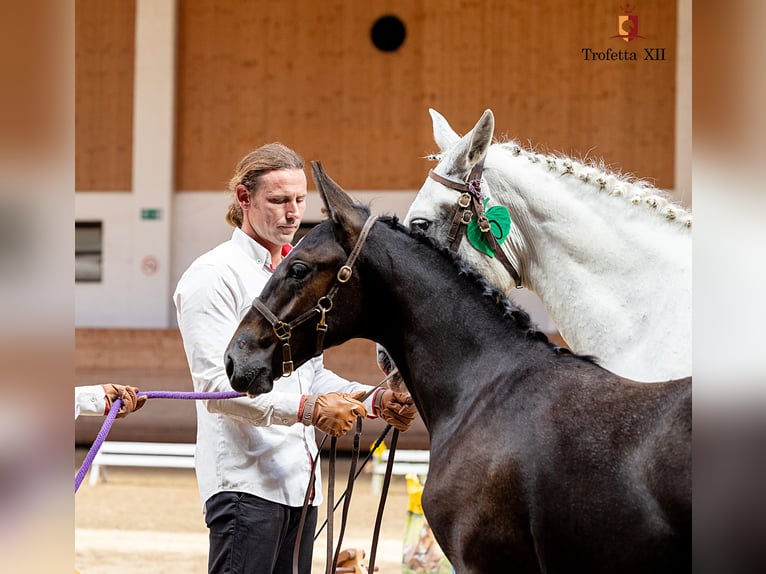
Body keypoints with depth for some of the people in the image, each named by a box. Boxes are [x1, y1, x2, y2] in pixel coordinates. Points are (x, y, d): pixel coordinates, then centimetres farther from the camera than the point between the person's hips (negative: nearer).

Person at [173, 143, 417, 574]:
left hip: (300, 482, 9)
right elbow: (216, 383, -17)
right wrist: (307, 408, -27)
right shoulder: (214, 275, -7)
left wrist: (376, 400, 6)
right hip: (245, 481, -8)